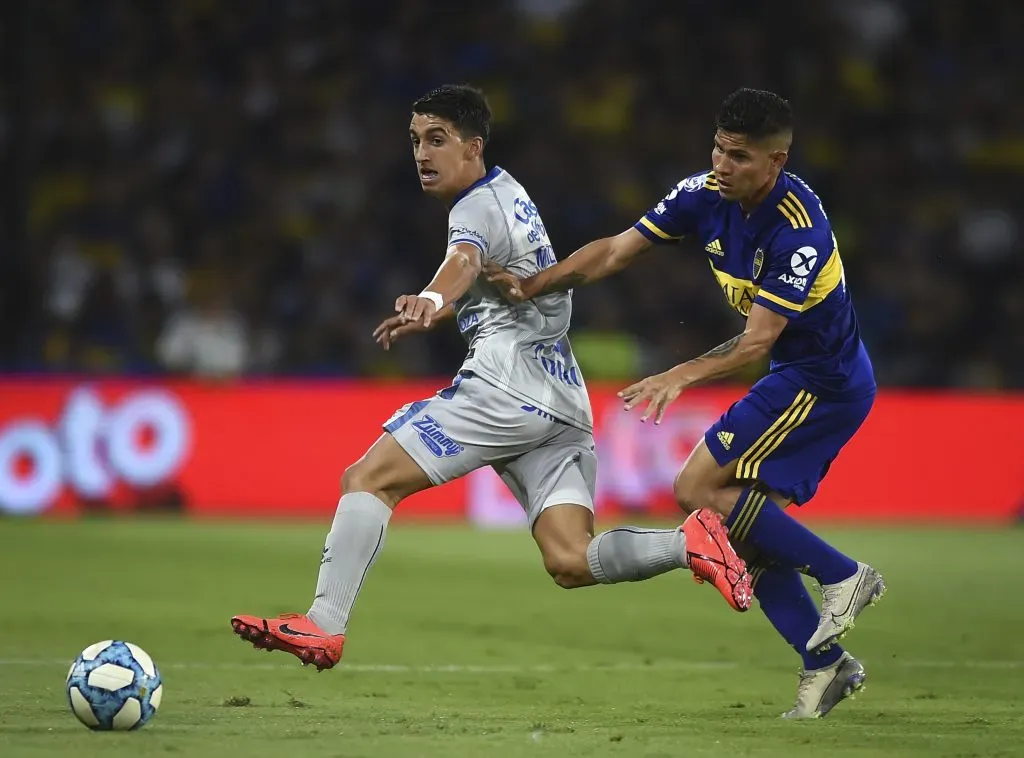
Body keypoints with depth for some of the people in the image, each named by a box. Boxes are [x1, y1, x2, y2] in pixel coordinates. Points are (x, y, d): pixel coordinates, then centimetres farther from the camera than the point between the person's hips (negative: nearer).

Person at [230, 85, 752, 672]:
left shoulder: (478, 206, -5)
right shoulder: (510, 194, 24)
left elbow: (465, 260, -30)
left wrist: (431, 299, -50)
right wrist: (430, 315, 43)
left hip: (508, 387, -9)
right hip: (564, 404, 9)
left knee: (368, 479, -8)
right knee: (570, 563, -2)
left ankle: (324, 626, -15)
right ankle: (690, 543, -17)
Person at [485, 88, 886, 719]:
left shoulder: (800, 231, -27)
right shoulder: (706, 194, -5)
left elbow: (757, 341, -28)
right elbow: (615, 251, -1)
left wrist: (683, 375, -41)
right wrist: (530, 285, -12)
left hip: (825, 381, -8)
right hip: (799, 377, 8)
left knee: (699, 490, -13)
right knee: (743, 529, 3)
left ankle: (842, 575, -6)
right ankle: (827, 663, 8)